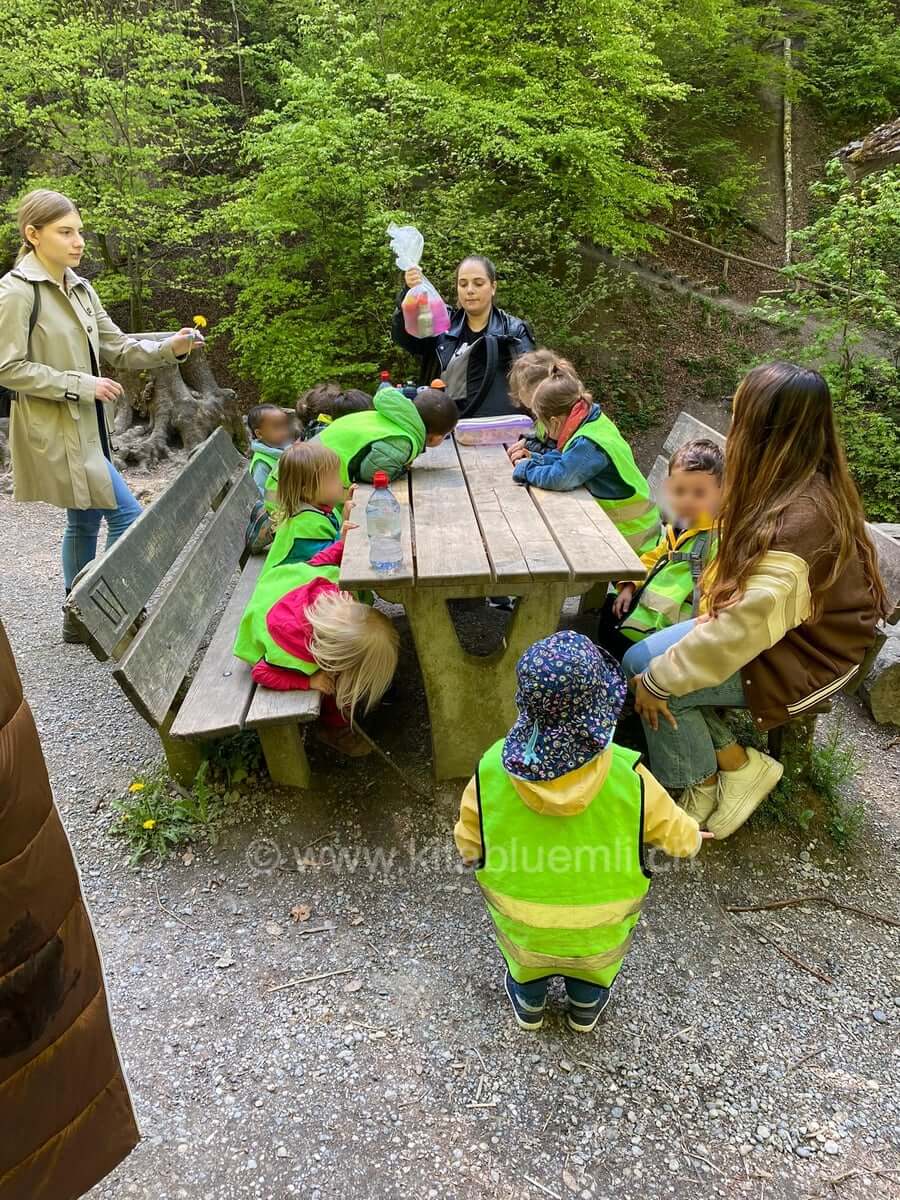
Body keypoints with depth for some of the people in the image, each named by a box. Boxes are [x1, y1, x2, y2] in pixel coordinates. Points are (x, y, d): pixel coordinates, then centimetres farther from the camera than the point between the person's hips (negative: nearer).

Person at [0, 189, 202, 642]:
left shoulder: (80, 288, 9)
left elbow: (119, 348, 11)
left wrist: (169, 348, -5)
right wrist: (80, 385, -19)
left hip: (87, 427, 8)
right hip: (55, 431, -8)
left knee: (85, 522, 15)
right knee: (126, 515, -10)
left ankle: (79, 618, 29)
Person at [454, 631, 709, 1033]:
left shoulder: (493, 769, -30)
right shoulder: (628, 777, -33)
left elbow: (469, 846, -13)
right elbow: (672, 830, -13)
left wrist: (478, 860, 12)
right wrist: (691, 838, 12)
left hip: (520, 922, 1)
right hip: (598, 923, 0)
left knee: (524, 956, 35)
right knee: (596, 961, 35)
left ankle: (528, 1006, 60)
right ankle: (585, 1009, 59)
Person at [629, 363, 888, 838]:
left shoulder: (795, 522, -32)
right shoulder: (813, 487, -2)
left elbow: (743, 630, -32)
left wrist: (656, 679, -22)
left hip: (804, 661, -9)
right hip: (797, 627, 9)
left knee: (644, 667, -14)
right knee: (646, 657, -3)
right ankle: (731, 764, 7)